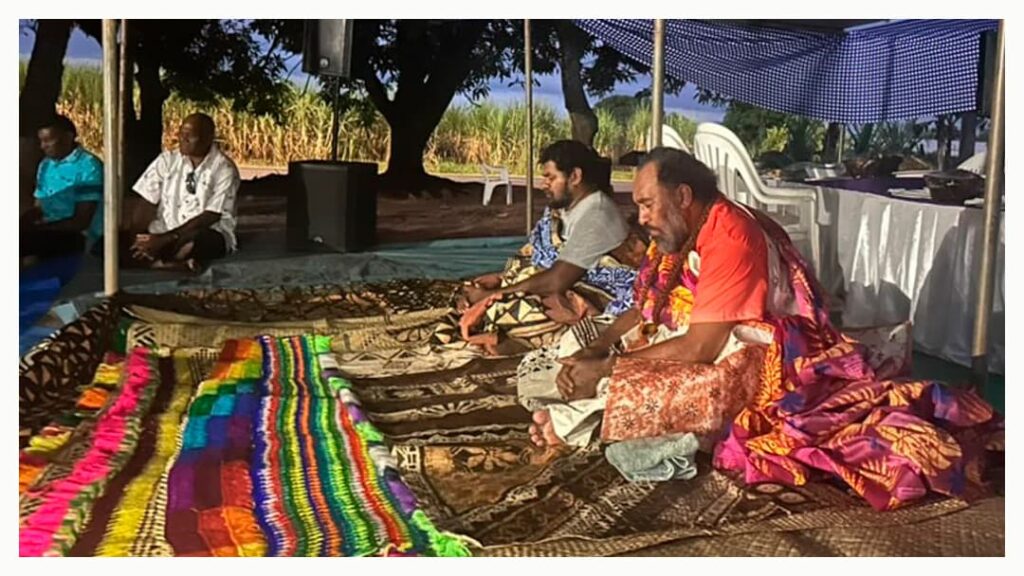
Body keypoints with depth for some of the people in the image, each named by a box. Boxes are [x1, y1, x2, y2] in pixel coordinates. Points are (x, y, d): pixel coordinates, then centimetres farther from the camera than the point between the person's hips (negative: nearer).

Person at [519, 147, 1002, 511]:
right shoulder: (678, 234, 6)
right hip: (699, 348, 10)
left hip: (758, 362, -10)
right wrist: (591, 352, -8)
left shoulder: (729, 237, -24)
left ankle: (578, 420, -16)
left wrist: (605, 371, -24)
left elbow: (700, 348, -28)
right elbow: (643, 313, 10)